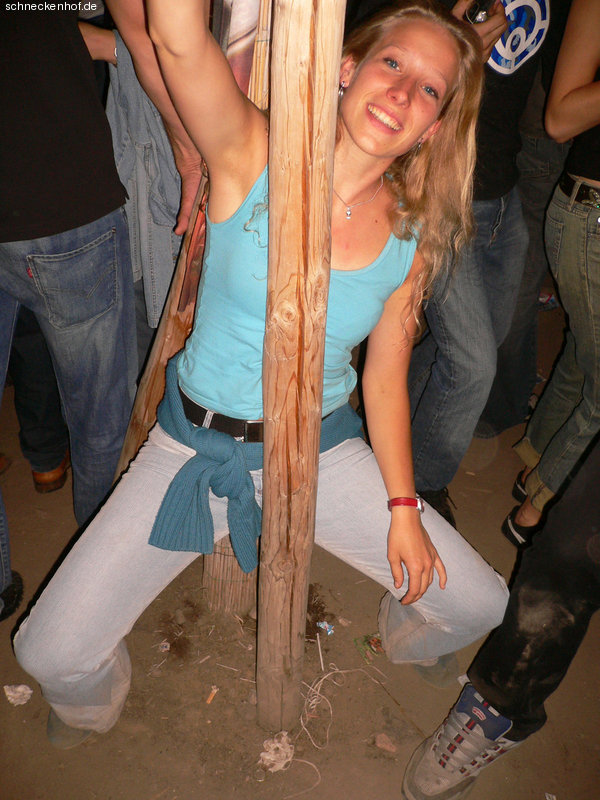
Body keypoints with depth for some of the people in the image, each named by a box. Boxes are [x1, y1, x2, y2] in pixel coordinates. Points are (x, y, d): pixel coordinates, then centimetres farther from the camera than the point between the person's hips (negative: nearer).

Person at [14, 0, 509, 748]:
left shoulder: (410, 238, -5)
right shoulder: (251, 159, -14)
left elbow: (385, 378, 1)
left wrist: (402, 507, 0)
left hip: (322, 450, 3)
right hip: (196, 444, -1)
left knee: (479, 607, 4)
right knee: (49, 655, -4)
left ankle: (409, 650, 44)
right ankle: (96, 701, 37)